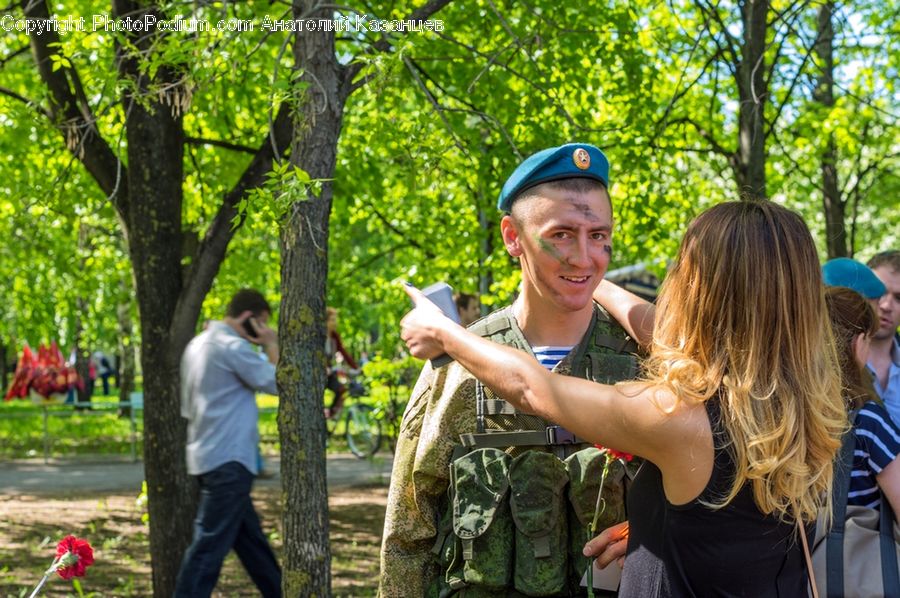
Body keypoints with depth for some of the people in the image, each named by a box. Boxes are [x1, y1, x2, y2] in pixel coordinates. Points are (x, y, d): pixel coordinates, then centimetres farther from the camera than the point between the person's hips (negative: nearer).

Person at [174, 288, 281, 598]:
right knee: (210, 544, -10)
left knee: (250, 538, 17)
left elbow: (187, 406, 20)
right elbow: (277, 383, -13)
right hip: (228, 461, -10)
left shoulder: (199, 344, 15)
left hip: (209, 456, 10)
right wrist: (272, 345, -2)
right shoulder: (232, 346, -14)